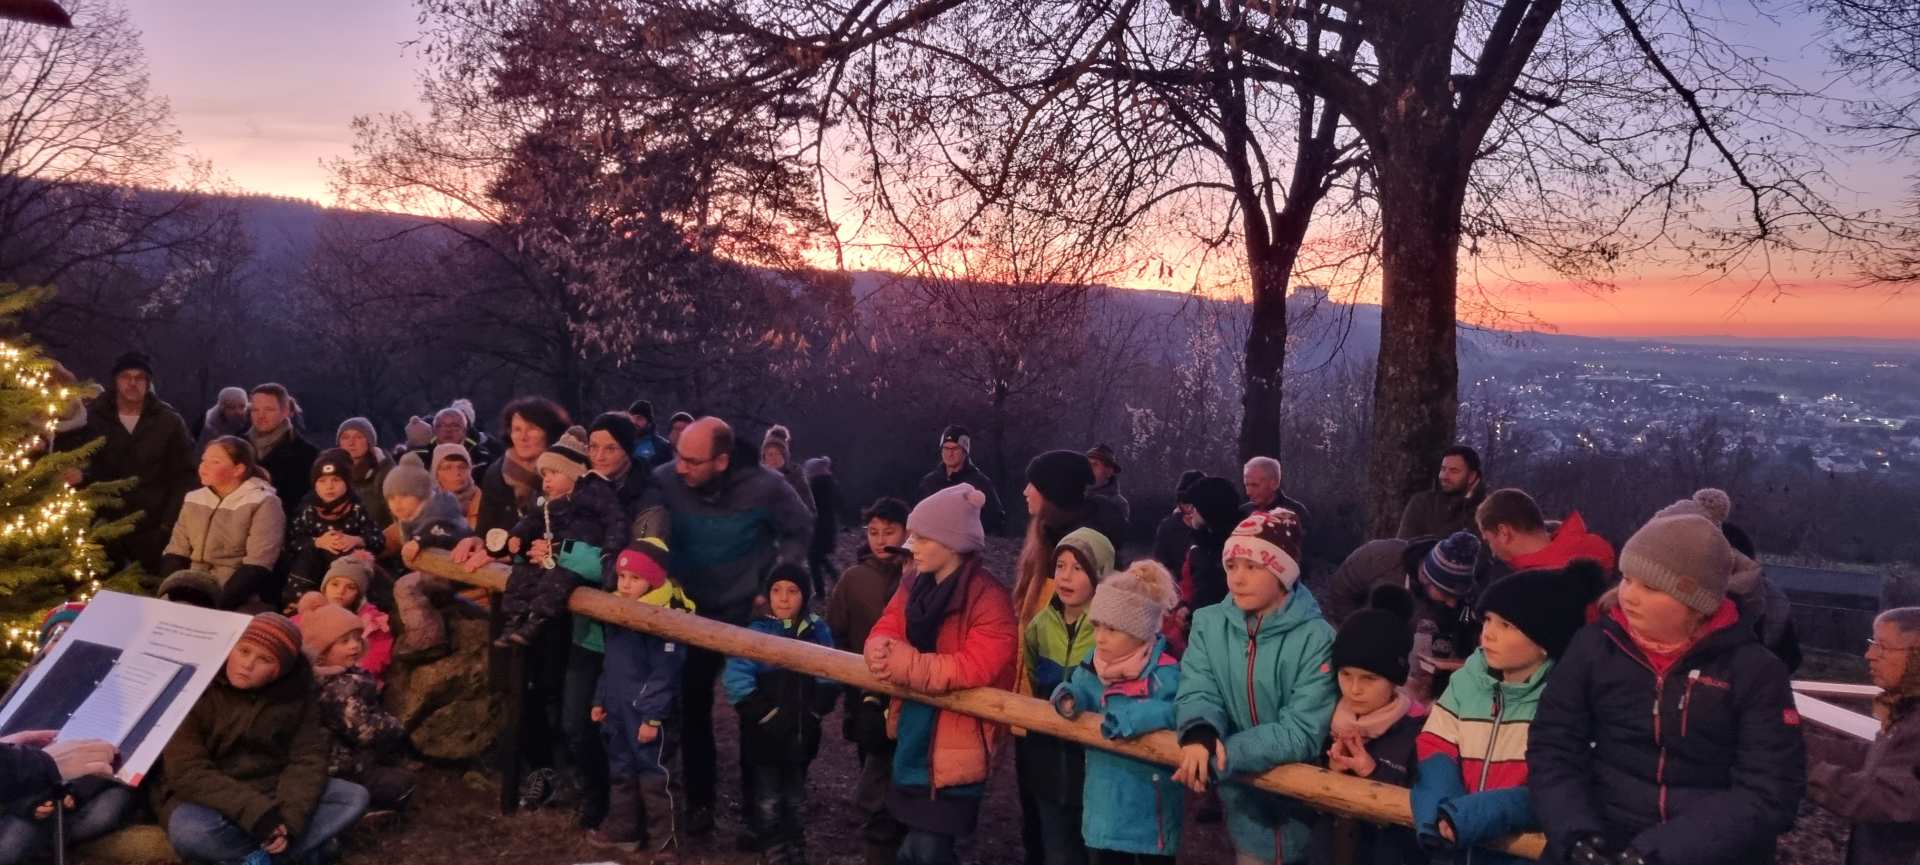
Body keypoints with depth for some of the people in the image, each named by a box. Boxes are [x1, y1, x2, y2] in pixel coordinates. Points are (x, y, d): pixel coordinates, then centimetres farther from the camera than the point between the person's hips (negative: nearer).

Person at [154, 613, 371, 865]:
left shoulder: (296, 692, -5)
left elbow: (307, 758, -7)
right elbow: (185, 770, -23)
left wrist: (289, 818, -25)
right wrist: (256, 813, -30)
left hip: (270, 792, 4)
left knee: (354, 797, -15)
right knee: (191, 832, -37)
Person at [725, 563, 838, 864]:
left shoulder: (817, 631, -1)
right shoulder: (755, 632, -12)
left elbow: (830, 676, 4)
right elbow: (736, 681, -18)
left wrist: (814, 711, -8)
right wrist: (767, 714, -17)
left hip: (802, 732, 3)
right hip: (765, 735, -3)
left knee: (796, 799, 19)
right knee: (768, 801, 3)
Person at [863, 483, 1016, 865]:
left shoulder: (990, 600, -19)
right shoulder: (914, 584, 6)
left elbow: (975, 668, -25)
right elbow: (883, 632, 1)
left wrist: (906, 664, -26)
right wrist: (882, 651, -24)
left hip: (955, 746, -7)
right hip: (914, 734, 8)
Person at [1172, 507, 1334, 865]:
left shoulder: (1316, 638, -17)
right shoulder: (1209, 624, -4)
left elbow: (1303, 732, -22)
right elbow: (1198, 694, -11)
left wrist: (1221, 754, -31)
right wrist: (1200, 734, -34)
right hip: (1242, 799, 3)